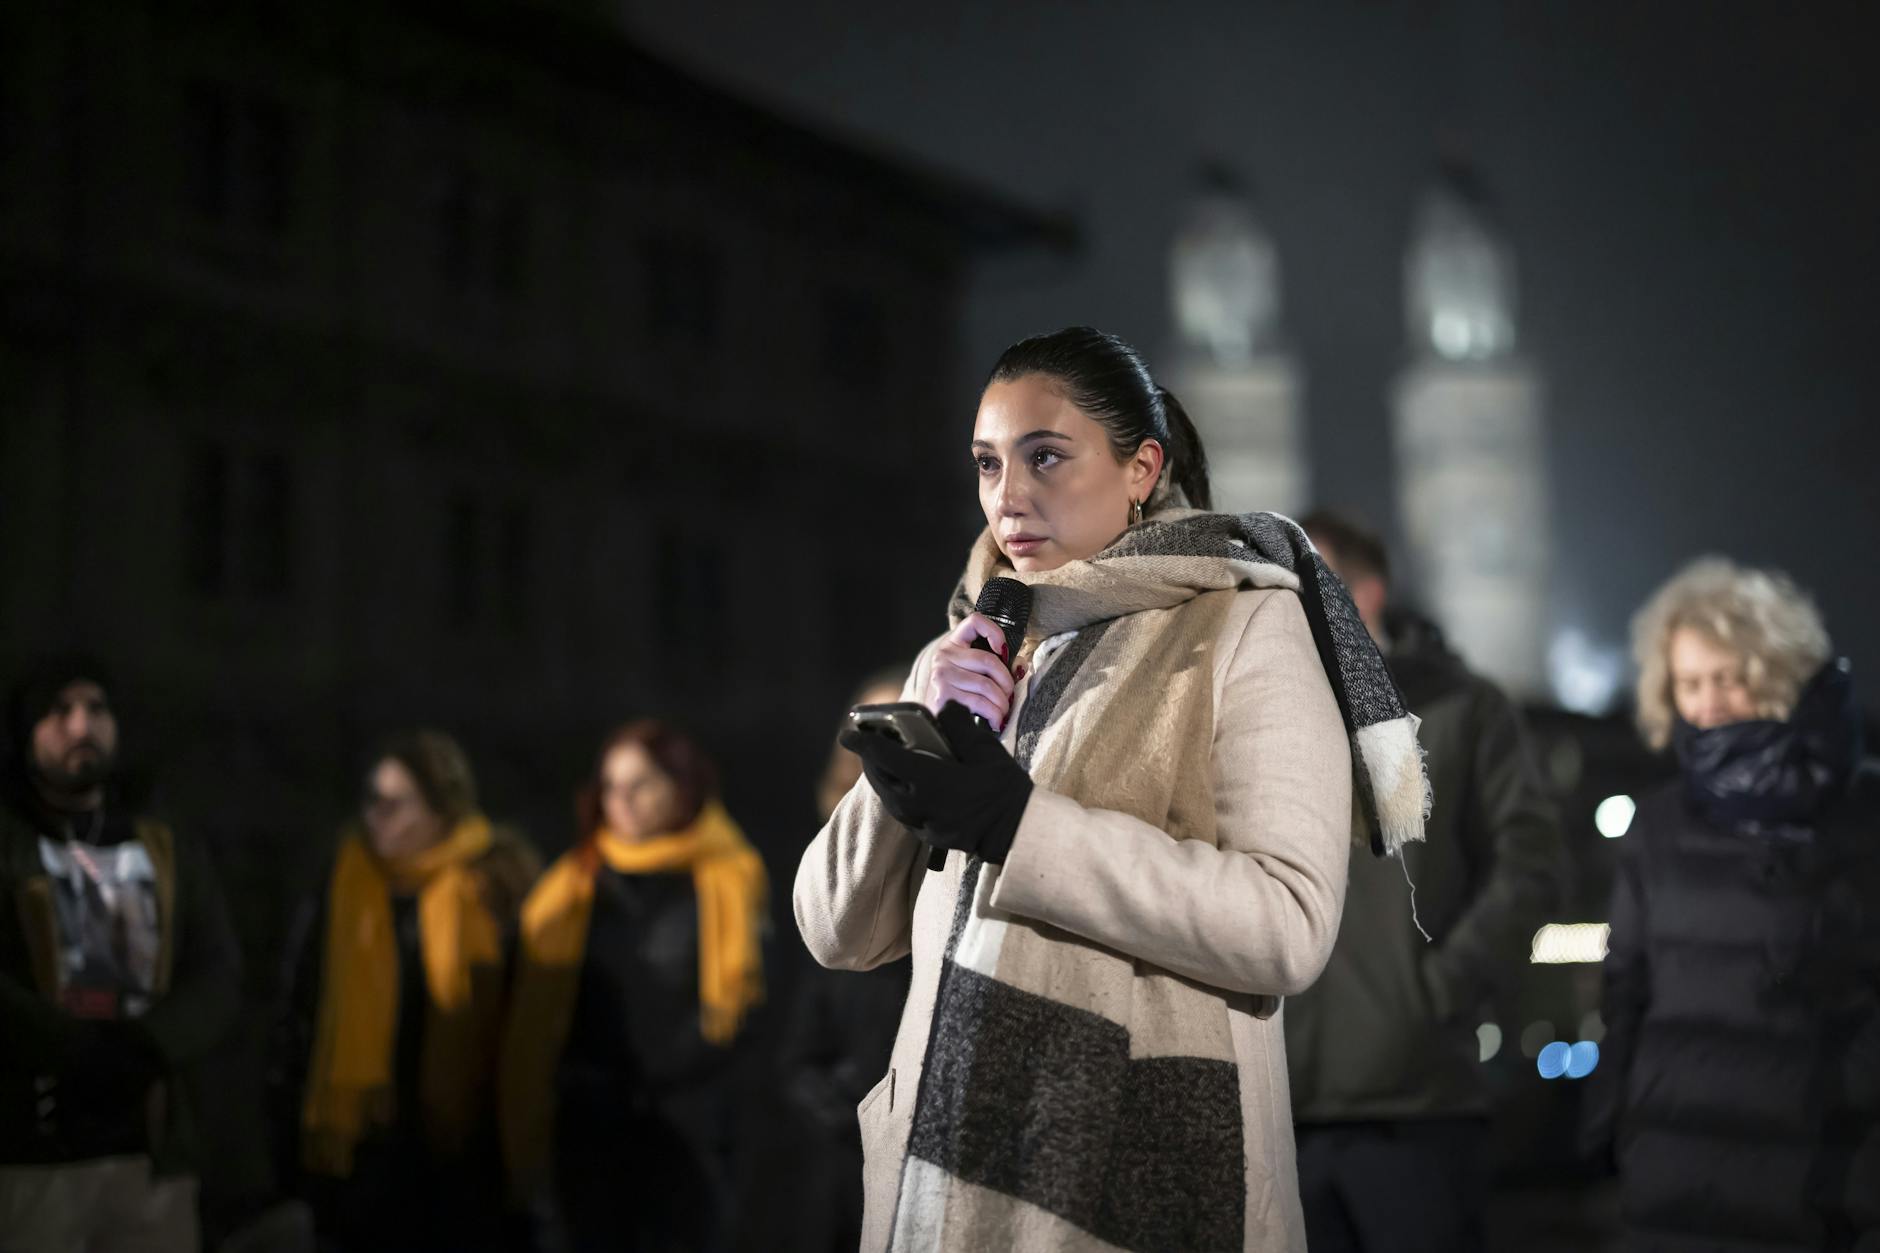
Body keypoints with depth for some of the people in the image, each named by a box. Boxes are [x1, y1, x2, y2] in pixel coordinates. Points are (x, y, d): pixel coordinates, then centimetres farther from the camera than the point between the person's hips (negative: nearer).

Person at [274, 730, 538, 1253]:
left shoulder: (494, 883, -3)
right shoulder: (345, 883, 4)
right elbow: (303, 1011, 8)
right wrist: (294, 1132, 4)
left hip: (464, 1146, -2)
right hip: (361, 1145, 2)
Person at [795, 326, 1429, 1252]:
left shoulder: (1244, 629, -4)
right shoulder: (965, 662, 13)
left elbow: (1288, 928, -18)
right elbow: (839, 933, 8)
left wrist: (1013, 825, -21)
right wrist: (915, 748, -7)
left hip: (1141, 1175, -5)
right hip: (940, 1164, 5)